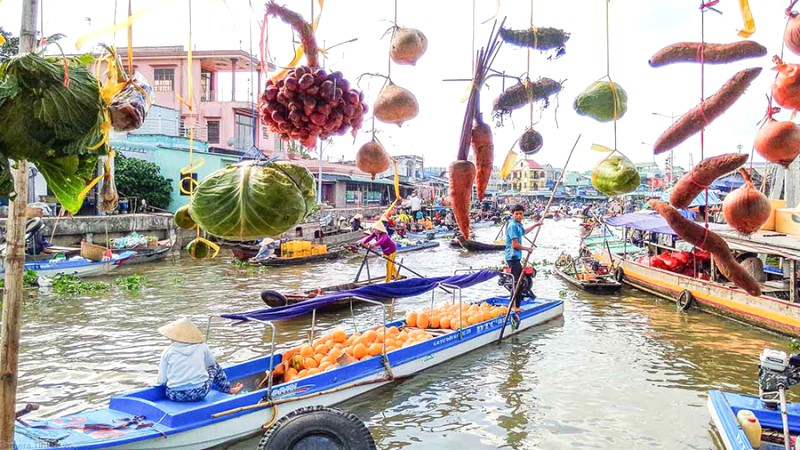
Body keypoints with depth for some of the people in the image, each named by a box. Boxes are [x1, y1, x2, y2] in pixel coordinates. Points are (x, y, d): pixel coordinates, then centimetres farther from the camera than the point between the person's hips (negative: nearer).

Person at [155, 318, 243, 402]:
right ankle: (229, 389, 39)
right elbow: (212, 363, 21)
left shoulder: (167, 351, -1)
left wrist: (156, 384, 21)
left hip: (175, 396, 0)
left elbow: (161, 381, 0)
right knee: (214, 367, 26)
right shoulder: (201, 347, 2)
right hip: (200, 393, 0)